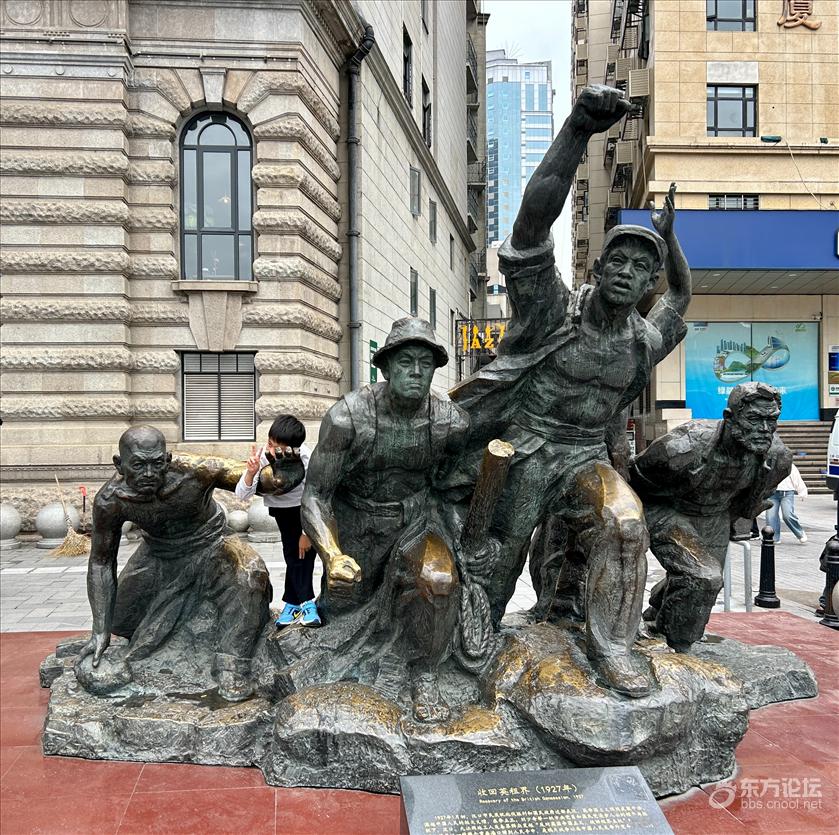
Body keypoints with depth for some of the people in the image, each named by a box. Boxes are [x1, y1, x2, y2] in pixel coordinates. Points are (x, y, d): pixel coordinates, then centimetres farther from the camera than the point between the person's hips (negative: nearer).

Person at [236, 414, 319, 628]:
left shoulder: (305, 458, -32)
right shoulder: (261, 458, -27)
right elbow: (242, 495, -25)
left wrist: (307, 532, -17)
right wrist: (250, 473, -44)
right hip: (281, 507, 2)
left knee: (305, 549, -13)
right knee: (293, 552, -7)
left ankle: (293, 603, -5)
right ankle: (305, 602, 1)